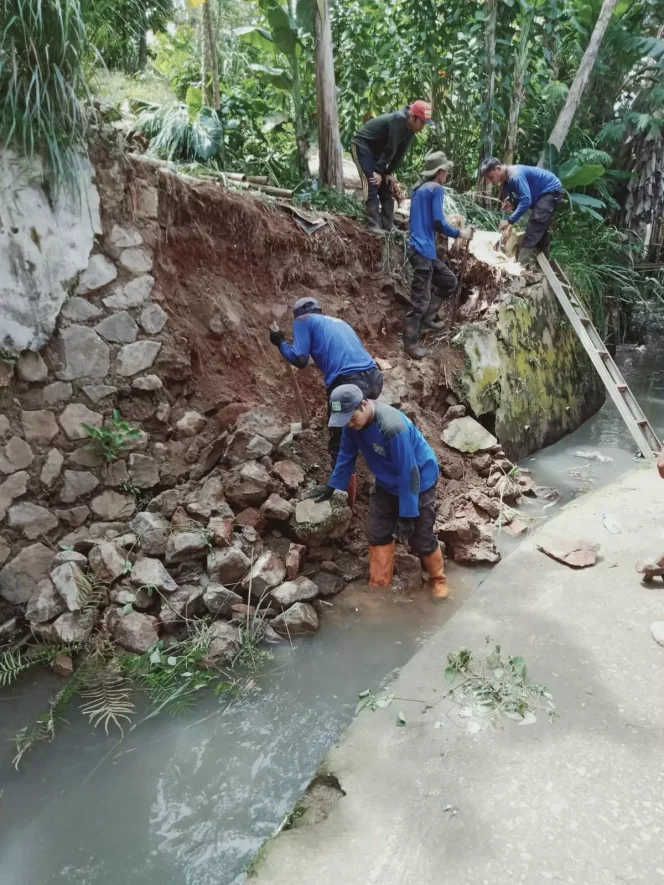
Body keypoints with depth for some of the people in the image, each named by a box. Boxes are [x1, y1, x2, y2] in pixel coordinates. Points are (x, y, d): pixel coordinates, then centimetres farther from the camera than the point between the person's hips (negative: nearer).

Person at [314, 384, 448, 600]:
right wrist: (332, 487, 8)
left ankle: (438, 579, 27)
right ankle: (379, 584, 25)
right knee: (377, 533, 8)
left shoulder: (393, 427, -38)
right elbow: (346, 455, 3)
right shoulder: (352, 422, -16)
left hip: (419, 482, -6)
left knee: (420, 539, 0)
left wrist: (406, 515, -26)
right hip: (388, 483, 7)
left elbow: (409, 473, -31)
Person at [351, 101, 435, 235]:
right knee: (372, 184, -18)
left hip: (376, 150, 9)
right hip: (362, 147, -9)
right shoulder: (398, 120, -28)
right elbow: (390, 148, -25)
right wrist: (378, 171, -22)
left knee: (386, 186, 5)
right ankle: (374, 226, -19)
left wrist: (389, 172, -3)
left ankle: (388, 226, 8)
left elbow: (401, 152, 1)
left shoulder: (410, 127, -2)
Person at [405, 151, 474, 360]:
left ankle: (428, 317, 26)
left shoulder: (420, 189, 19)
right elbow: (438, 223, -16)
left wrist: (452, 228, 28)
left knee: (449, 282, 21)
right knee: (421, 299, -6)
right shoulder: (436, 189, -8)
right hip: (423, 250, -10)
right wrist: (460, 234, -1)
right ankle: (411, 343, -1)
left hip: (422, 249, 10)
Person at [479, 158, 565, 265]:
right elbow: (522, 197, 11)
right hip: (543, 193, 10)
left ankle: (521, 265, -23)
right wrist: (511, 203, -11)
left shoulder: (515, 176, -30)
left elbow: (526, 201, -34)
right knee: (540, 230, 16)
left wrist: (509, 221, -32)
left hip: (552, 191, -10)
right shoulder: (506, 179, 0)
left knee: (534, 227, -19)